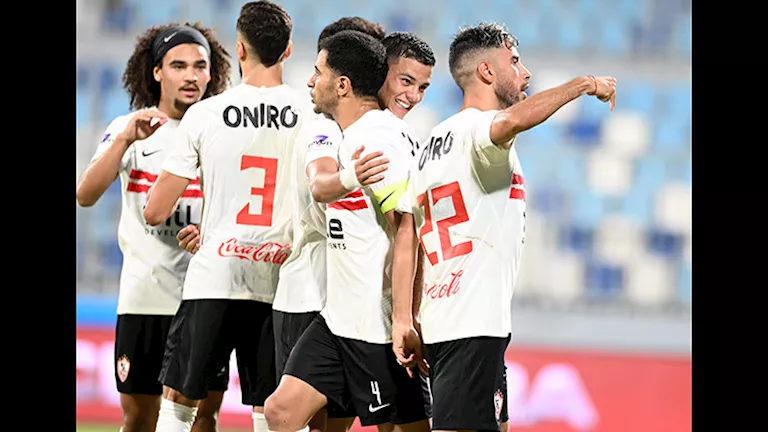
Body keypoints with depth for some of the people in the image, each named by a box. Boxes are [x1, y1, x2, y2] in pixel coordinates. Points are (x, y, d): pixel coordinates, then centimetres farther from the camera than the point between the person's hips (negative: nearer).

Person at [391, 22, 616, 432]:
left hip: (439, 318, 10)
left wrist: (403, 321, 13)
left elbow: (406, 239, 16)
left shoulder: (433, 143, 19)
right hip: (475, 323, -10)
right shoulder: (477, 129, -8)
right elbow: (512, 120, -34)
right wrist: (583, 84, -22)